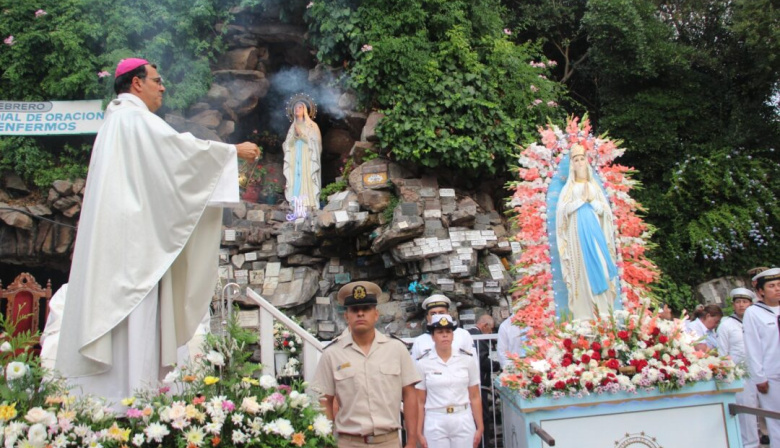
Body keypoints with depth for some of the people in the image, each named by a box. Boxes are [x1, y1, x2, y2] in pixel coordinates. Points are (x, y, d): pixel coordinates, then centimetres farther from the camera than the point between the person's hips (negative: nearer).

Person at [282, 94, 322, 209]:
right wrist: (294, 134, -4)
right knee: (295, 183, -5)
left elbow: (315, 143, -3)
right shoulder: (293, 126, 19)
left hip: (307, 161, -4)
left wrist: (302, 134, -10)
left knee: (307, 184, -12)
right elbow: (288, 145, 13)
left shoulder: (312, 125, 7)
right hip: (295, 161, 4)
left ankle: (309, 208, -13)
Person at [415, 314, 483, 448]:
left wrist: (480, 428, 3)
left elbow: (475, 397, 4)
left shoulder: (466, 359, 1)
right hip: (435, 424, -1)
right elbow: (420, 402, 1)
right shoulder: (423, 363, -2)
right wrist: (419, 433, 0)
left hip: (463, 422, 1)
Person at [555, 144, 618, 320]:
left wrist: (591, 200, -4)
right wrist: (582, 199, -8)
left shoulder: (594, 186, 16)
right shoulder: (568, 188, 9)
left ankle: (604, 315, -4)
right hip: (577, 233, -2)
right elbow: (563, 209, -5)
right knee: (582, 271, -7)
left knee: (600, 268, -6)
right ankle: (584, 316, -6)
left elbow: (605, 209, 10)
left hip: (595, 232, 2)